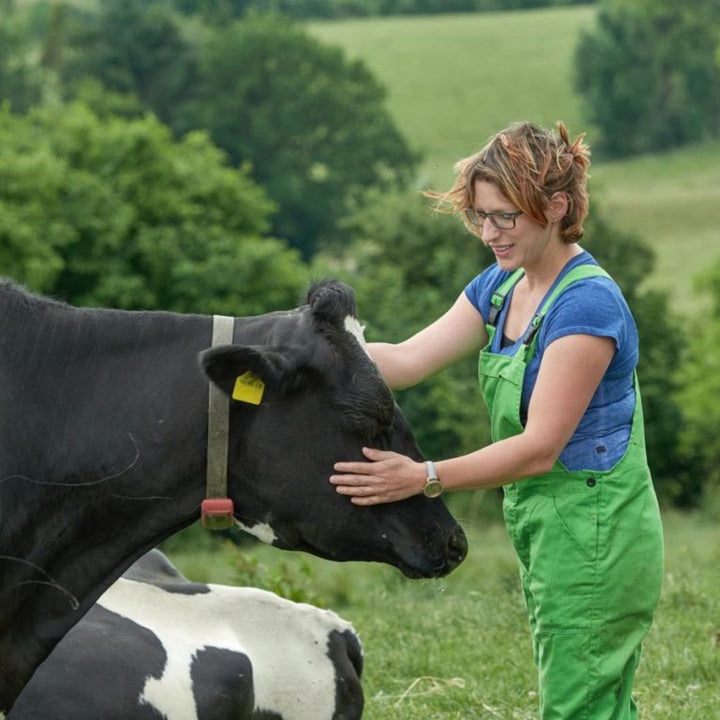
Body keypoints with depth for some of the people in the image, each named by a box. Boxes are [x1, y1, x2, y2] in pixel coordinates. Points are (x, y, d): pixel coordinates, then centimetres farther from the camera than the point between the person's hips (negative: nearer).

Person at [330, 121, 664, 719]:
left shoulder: (588, 303, -21)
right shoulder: (501, 287, 8)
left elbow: (539, 447, -23)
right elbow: (407, 360, 2)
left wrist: (424, 478, -29)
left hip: (594, 542, -9)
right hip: (547, 534, 9)